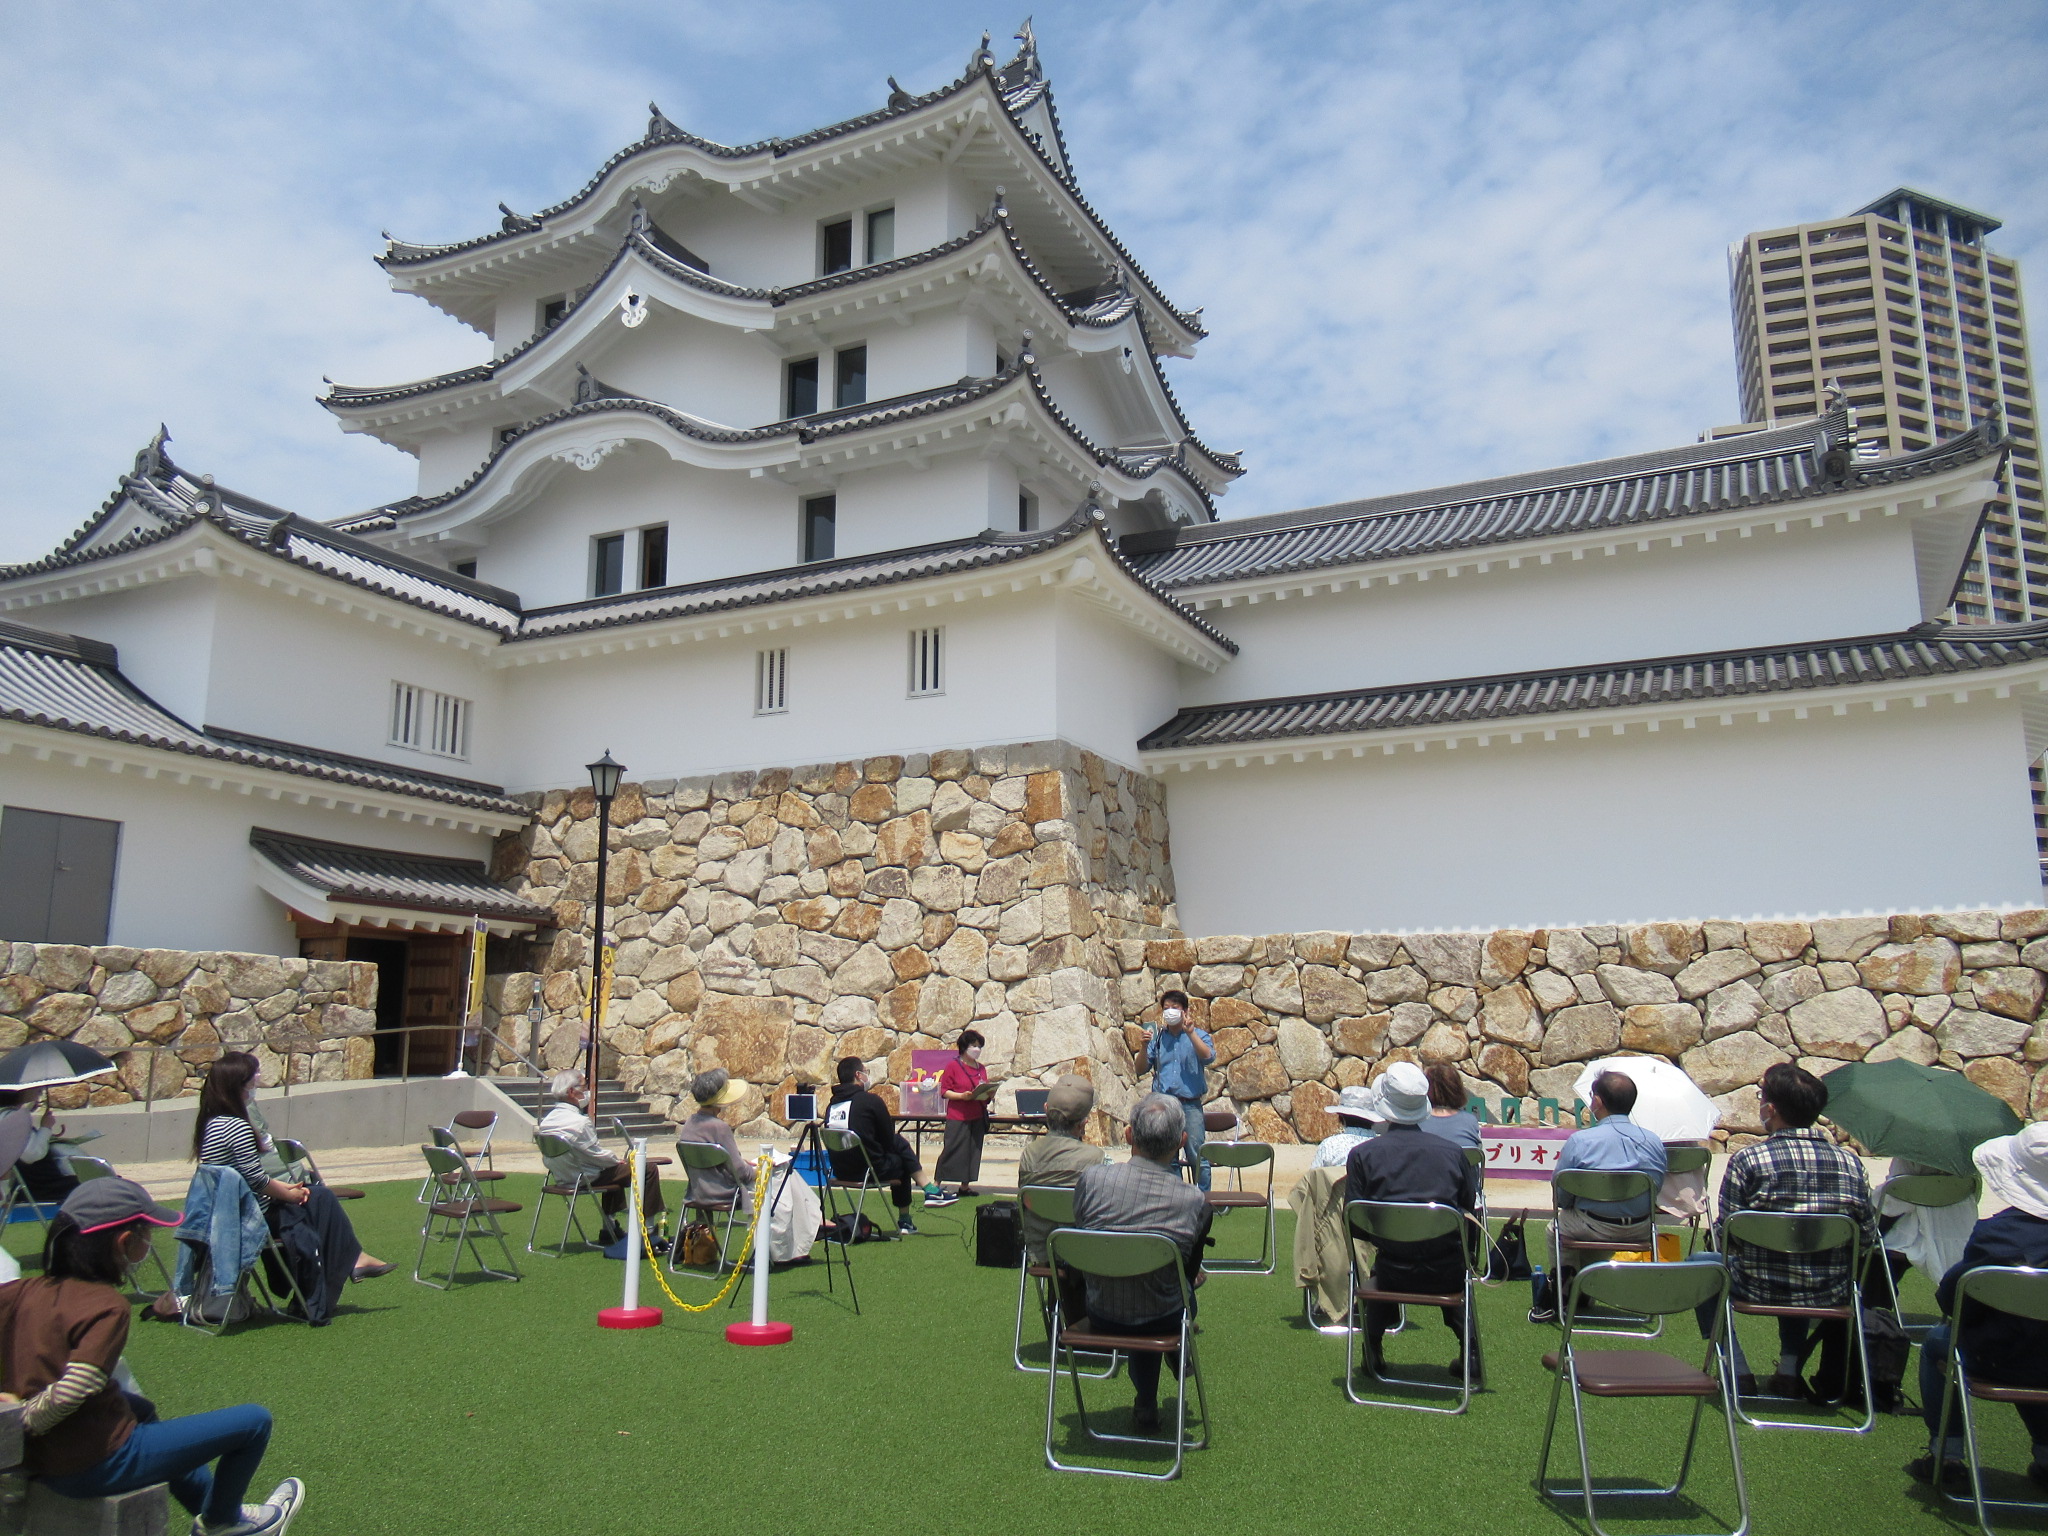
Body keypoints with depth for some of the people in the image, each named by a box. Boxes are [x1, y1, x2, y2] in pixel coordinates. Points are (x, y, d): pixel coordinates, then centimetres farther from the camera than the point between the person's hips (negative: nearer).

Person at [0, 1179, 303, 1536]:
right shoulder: (107, 1306, -22)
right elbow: (72, 1393, -31)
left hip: (39, 1463, 9)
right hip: (101, 1465, -9)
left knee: (141, 1408, 39)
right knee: (254, 1421, 0)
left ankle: (207, 1504, 52)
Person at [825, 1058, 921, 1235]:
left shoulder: (832, 1104, 7)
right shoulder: (871, 1100, -13)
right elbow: (889, 1139, -6)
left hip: (840, 1170, 7)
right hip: (866, 1170, -7)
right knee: (903, 1163, 21)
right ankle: (904, 1222, 27)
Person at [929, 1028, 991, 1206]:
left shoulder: (981, 1068, 13)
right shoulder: (953, 1066, -4)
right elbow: (944, 1091, -6)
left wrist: (987, 1095, -3)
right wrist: (962, 1096, -20)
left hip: (977, 1117, 6)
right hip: (957, 1116, -6)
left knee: (973, 1150, 6)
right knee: (951, 1150, -6)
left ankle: (965, 1185, 15)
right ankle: (937, 1185, 1)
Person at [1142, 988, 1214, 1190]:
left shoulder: (1198, 1035, 8)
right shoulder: (1157, 1037, 13)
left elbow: (1208, 1057, -13)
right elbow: (1142, 1069, 8)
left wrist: (1190, 1032, -20)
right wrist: (1144, 1047, -9)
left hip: (1190, 1104, -2)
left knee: (1197, 1154, -6)